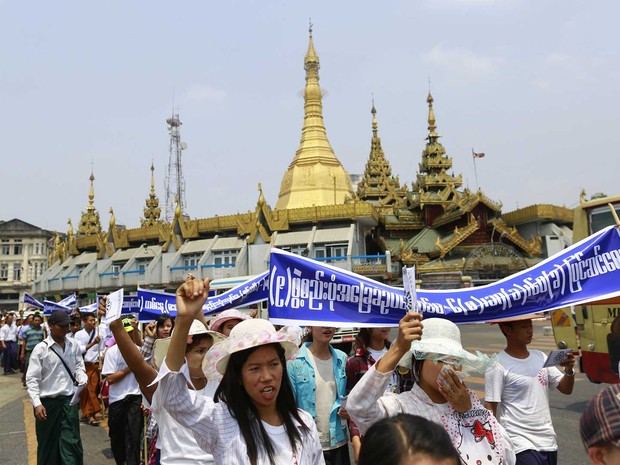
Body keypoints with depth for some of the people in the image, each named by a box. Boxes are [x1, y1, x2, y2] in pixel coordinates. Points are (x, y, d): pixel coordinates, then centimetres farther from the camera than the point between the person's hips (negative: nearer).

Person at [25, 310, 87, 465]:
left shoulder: (74, 346, 3)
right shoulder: (41, 348, -9)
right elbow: (32, 379, -10)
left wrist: (82, 380, -7)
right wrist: (37, 404, -18)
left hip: (69, 400, 3)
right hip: (48, 402, -2)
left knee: (72, 441, 3)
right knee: (48, 444, 11)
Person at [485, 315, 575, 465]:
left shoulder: (540, 357, 6)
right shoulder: (498, 366, -13)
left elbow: (566, 389, 10)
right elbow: (490, 409, -11)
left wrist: (569, 370, -9)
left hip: (548, 440, 6)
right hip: (520, 443, -6)